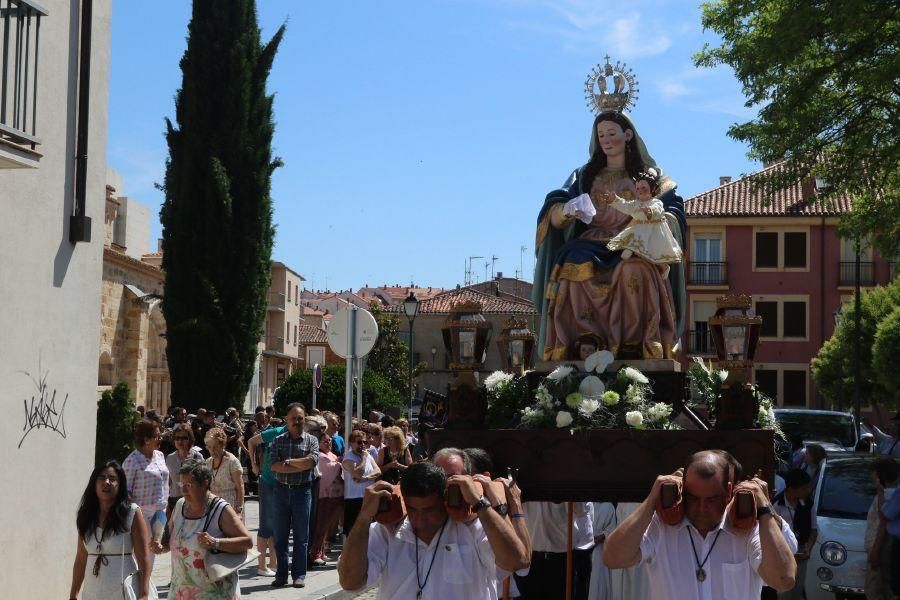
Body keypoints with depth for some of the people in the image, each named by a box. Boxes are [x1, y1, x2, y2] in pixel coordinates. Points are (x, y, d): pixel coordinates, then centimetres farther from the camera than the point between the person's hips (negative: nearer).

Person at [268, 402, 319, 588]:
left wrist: (288, 462, -11)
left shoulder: (311, 440, 2)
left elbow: (312, 461, -16)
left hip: (302, 491, -1)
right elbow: (274, 466, -9)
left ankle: (299, 575, 10)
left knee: (301, 536, 3)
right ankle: (281, 574, 13)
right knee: (280, 535, 5)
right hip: (282, 490, 1)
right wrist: (300, 466, -15)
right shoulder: (278, 441, 5)